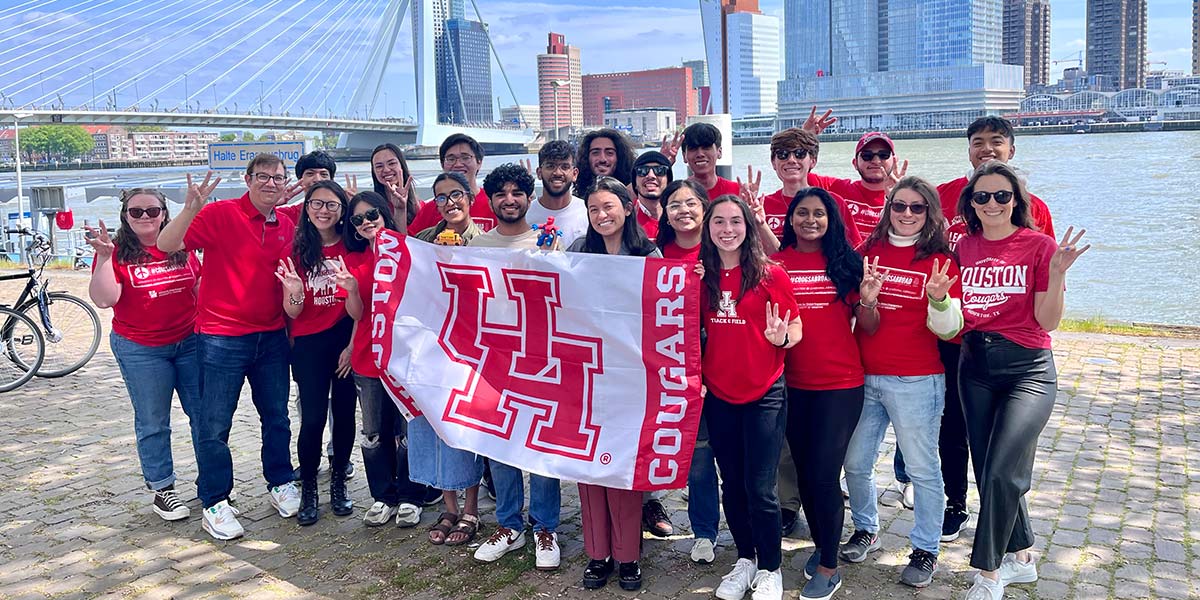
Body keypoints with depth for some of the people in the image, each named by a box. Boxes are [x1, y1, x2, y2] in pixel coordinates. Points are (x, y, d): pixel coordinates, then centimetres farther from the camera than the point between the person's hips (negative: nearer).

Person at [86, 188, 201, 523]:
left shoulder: (181, 248, 3)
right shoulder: (117, 253, -6)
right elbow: (103, 299, -19)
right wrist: (104, 256, -26)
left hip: (190, 343, 3)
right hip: (141, 351, -3)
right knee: (153, 423, 7)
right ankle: (162, 490, 20)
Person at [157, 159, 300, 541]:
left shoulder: (287, 226, 6)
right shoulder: (220, 214, -11)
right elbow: (166, 246, -18)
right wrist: (190, 209, -33)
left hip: (272, 335, 5)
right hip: (222, 335, -5)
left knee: (276, 415, 15)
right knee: (214, 423, 2)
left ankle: (280, 483, 32)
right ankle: (215, 502, 16)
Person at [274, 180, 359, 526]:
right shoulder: (295, 251, -3)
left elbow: (357, 313, -5)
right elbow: (292, 313, -4)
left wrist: (353, 290, -26)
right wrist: (295, 293, -25)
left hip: (345, 340, 1)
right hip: (308, 345, -1)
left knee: (344, 413, 6)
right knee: (313, 418, -4)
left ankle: (339, 483, 25)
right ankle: (308, 489, 14)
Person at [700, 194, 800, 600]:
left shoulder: (769, 274, -9)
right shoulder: (701, 275, 1)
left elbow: (796, 331, -5)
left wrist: (780, 338, -26)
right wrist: (694, 376, -3)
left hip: (764, 394, -4)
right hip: (718, 393, 4)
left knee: (759, 489, -1)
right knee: (731, 485, 15)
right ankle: (745, 559, 34)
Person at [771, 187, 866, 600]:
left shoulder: (846, 262, -1)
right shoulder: (776, 263, 1)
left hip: (840, 384, -2)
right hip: (793, 384, 2)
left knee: (823, 475, -3)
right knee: (804, 471, 13)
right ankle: (820, 545, 35)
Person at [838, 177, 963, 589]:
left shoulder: (941, 260, -4)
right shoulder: (869, 251, 5)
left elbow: (949, 329, -7)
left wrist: (939, 299, -27)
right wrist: (866, 298, -13)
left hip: (916, 381, -4)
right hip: (863, 377, 4)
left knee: (922, 469, 7)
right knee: (855, 463, 13)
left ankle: (925, 551, 23)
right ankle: (865, 531, 36)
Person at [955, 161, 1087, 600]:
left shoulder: (1038, 245, -6)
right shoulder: (965, 246, 5)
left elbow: (1047, 322, -9)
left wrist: (1057, 273, -22)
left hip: (1027, 370, -5)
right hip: (975, 366, 5)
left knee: (1002, 472, -13)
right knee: (988, 471, 11)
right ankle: (1020, 556, 31)